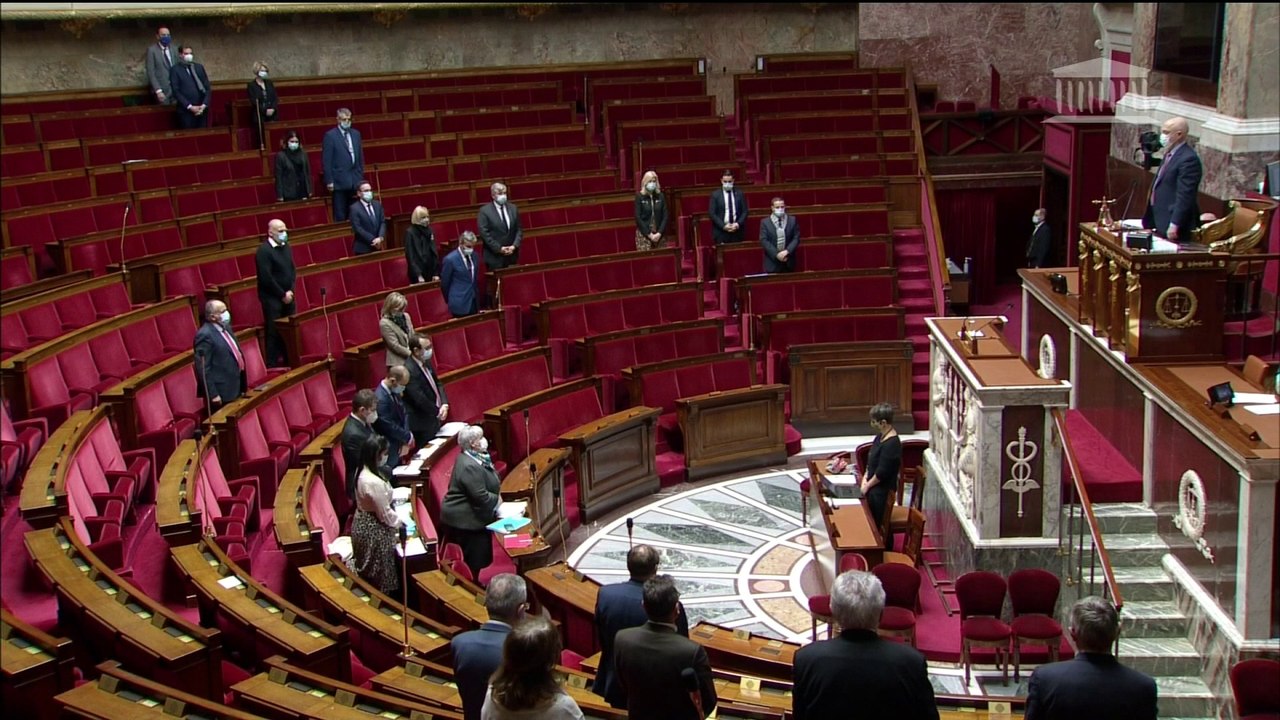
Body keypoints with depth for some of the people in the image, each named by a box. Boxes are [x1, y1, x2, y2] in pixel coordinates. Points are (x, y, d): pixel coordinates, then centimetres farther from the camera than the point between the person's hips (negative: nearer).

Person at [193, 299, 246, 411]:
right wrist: (213, 394, -21)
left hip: (235, 388, 9)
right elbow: (203, 369, -20)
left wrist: (242, 385, 22)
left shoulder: (225, 327, 11)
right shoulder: (205, 335, -18)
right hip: (221, 393, -9)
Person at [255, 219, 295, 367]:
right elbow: (266, 278, -18)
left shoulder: (286, 247, 8)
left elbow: (293, 270, 13)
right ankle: (272, 365, 4)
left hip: (287, 296, 7)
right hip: (272, 298, -7)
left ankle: (289, 360, 20)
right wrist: (282, 294, -14)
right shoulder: (264, 250, -14)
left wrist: (291, 291, -1)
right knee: (273, 331, -3)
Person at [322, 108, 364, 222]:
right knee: (340, 216, -2)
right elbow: (326, 161, -6)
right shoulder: (330, 135, -4)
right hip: (340, 181, -5)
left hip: (355, 181, 5)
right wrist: (329, 181, -10)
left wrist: (361, 176, 11)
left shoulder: (356, 134, 13)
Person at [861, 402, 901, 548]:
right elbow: (871, 459, 13)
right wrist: (865, 477, 2)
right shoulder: (881, 436, 4)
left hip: (883, 491, -9)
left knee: (881, 525, 3)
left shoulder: (891, 444, -26)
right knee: (873, 522, 19)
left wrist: (867, 485, -12)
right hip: (875, 488, 9)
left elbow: (882, 472, -23)